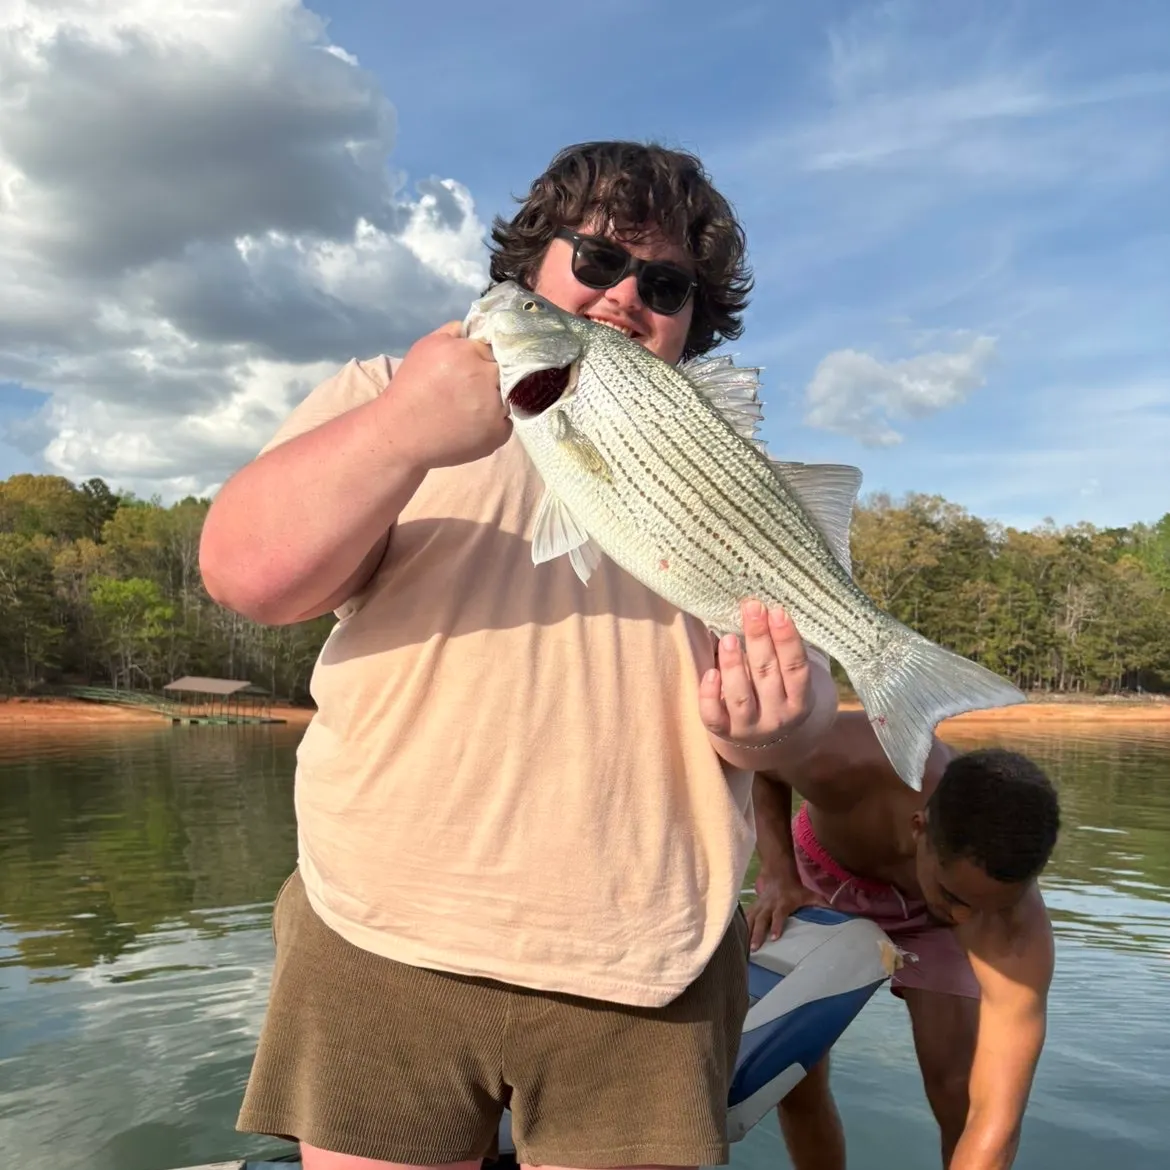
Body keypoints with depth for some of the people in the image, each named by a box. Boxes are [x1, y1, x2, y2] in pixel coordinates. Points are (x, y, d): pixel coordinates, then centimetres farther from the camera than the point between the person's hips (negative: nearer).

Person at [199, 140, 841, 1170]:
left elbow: (800, 696, 5)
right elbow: (247, 575, -9)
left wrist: (766, 723, -18)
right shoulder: (389, 395, 6)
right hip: (381, 941, -1)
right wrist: (402, 432, -25)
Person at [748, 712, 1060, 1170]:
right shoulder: (842, 763, -44)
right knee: (793, 1077, -1)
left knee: (957, 1094, -13)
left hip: (925, 915, -1)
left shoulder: (1017, 925, -40)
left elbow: (998, 1117, -42)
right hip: (822, 880, 1)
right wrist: (776, 873, -29)